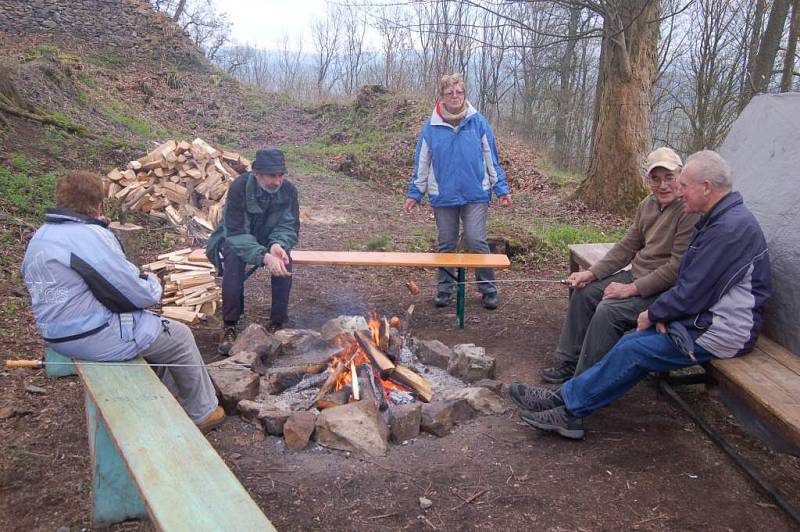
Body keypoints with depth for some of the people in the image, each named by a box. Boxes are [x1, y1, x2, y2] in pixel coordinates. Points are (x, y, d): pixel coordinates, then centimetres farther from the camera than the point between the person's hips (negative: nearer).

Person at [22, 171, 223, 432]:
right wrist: (152, 283, 2)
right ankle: (203, 412, 21)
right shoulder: (91, 236, -23)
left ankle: (173, 395, 36)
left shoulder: (40, 237, 6)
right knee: (180, 337, 6)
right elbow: (139, 295, -22)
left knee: (154, 326, 26)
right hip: (93, 337, -10)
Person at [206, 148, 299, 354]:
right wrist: (263, 256, -45)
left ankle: (277, 324, -16)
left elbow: (290, 227, -12)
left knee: (283, 261, -28)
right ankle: (229, 326, -24)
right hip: (235, 239, -2)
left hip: (268, 241, 2)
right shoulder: (239, 187, -27)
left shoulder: (288, 190, -16)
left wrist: (278, 244, -36)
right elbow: (235, 233, -30)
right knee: (234, 257, -34)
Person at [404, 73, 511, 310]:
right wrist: (414, 193, 4)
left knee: (477, 243, -3)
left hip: (475, 195, -1)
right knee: (446, 246, 10)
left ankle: (488, 289, 11)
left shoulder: (478, 122, 0)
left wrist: (501, 188, 1)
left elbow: (491, 159, 4)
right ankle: (444, 290, 22)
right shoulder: (431, 127, 1)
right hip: (443, 197, 1)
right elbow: (421, 164, 7)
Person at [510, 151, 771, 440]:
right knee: (631, 344, 0)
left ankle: (569, 405, 1)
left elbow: (693, 293, -23)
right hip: (703, 317, 9)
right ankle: (567, 398, 2)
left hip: (718, 334, -9)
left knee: (632, 351, -11)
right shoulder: (718, 220, 12)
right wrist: (663, 314, -1)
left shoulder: (729, 228, -23)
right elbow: (688, 282, 15)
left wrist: (653, 315, -8)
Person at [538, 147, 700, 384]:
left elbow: (678, 267, -22)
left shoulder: (691, 211, -19)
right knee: (583, 292, 3)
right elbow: (627, 247, 11)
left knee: (609, 310, -26)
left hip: (665, 290, -9)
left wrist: (632, 289, -21)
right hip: (636, 275, 9)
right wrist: (591, 273, 1)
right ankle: (569, 363, 13)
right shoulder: (648, 204, 8)